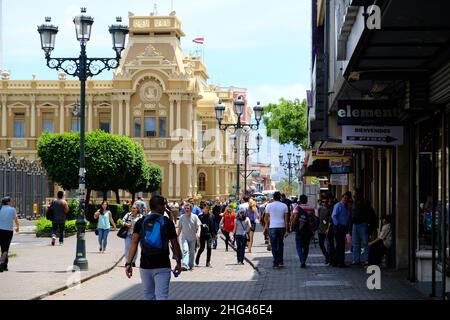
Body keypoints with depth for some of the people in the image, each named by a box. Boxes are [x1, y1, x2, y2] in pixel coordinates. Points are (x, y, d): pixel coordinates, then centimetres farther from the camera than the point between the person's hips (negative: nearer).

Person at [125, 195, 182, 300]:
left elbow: (134, 243, -7)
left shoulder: (140, 222, 3)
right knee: (161, 296, -8)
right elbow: (175, 245, 2)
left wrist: (128, 263, -9)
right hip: (162, 266, -3)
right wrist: (178, 262, 15)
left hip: (145, 265, 3)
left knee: (148, 296, 16)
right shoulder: (168, 222, -1)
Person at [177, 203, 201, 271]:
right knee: (185, 250, -16)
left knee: (192, 252, 10)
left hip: (193, 238, 0)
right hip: (184, 237, 0)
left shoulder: (195, 217, -1)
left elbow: (198, 226, -6)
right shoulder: (182, 217, 5)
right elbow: (179, 228, 14)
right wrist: (177, 235, 12)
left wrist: (198, 233, -22)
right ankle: (185, 265, -26)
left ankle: (191, 265, 24)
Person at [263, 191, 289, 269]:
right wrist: (286, 230, 1)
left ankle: (276, 263, -4)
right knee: (280, 244, 18)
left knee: (274, 246, 2)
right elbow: (286, 219, -1)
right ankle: (280, 261, 17)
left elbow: (266, 218, 8)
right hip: (281, 227, 2)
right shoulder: (284, 206, 1)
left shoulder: (269, 206, -1)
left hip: (272, 227, -2)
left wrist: (266, 225, 27)